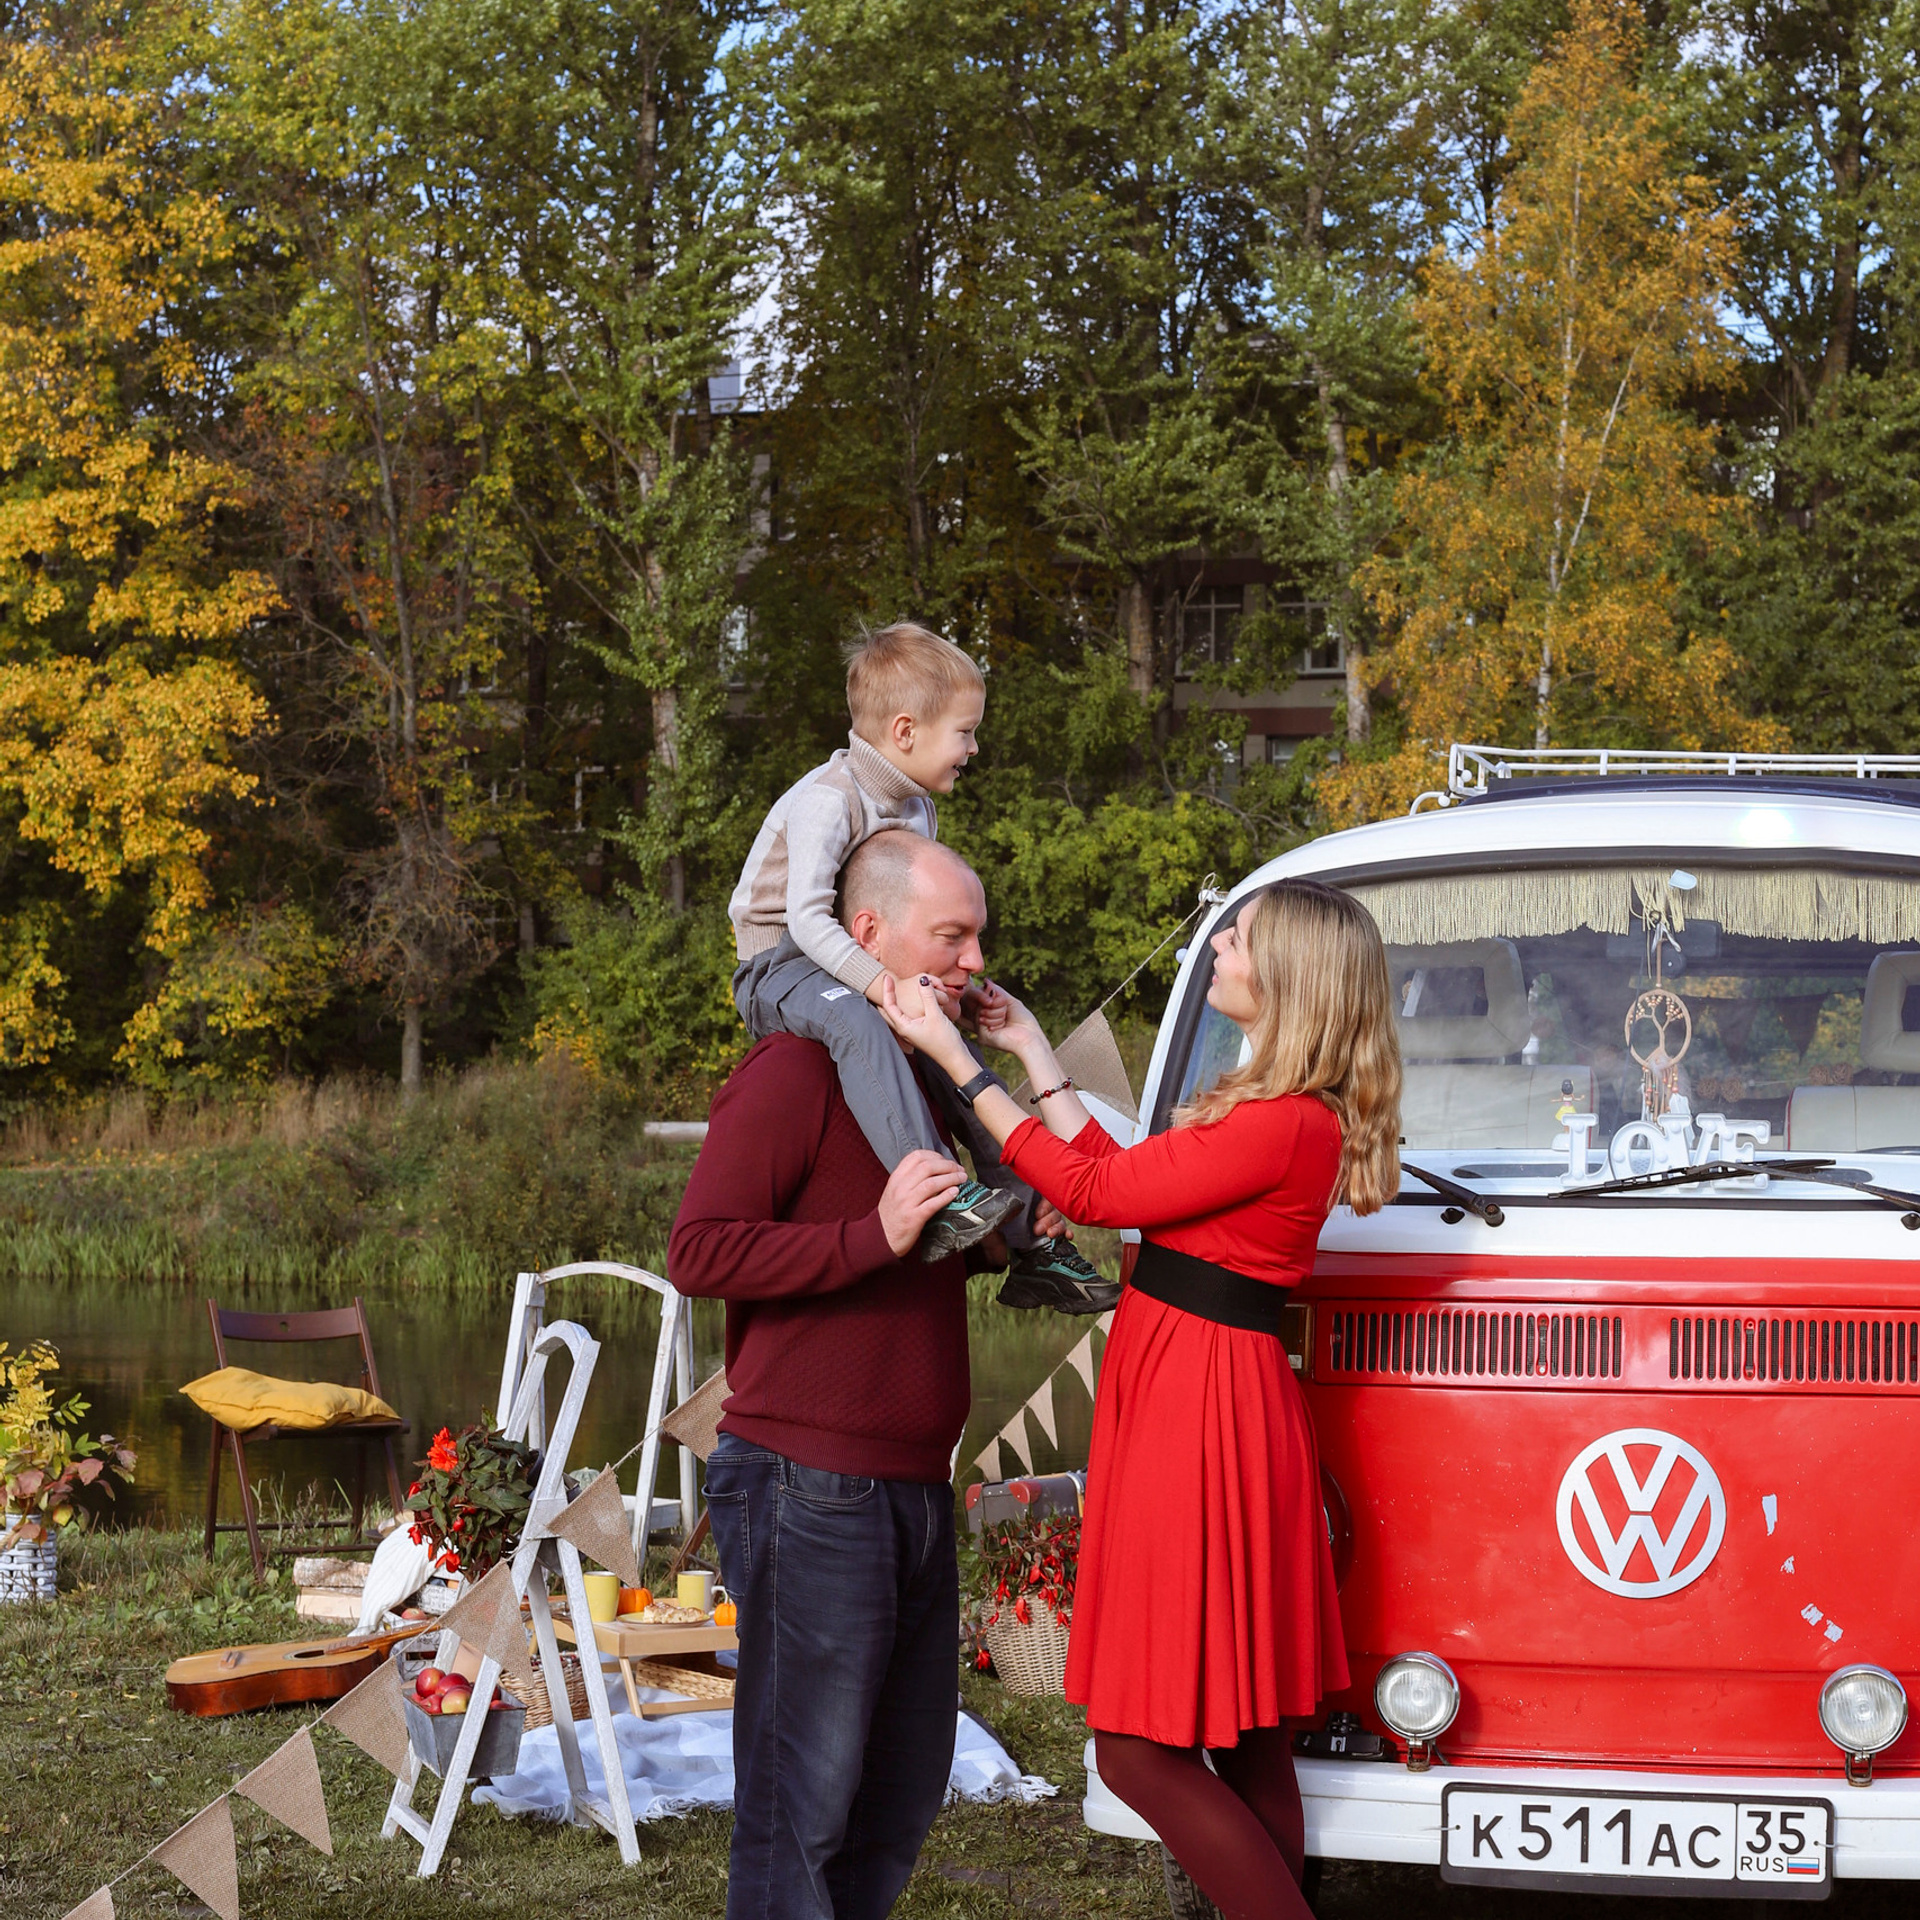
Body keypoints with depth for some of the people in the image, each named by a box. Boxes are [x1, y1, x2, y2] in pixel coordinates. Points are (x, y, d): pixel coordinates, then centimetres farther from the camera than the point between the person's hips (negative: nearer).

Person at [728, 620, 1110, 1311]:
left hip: (857, 973, 9)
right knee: (856, 1022, -39)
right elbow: (807, 917, -29)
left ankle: (1032, 1245, 5)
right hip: (779, 964, -9)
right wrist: (885, 983, -37)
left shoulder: (916, 808, 10)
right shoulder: (830, 800, -20)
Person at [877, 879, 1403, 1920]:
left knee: (1141, 1745, -7)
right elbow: (1123, 1177, 16)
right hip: (1182, 1395, 11)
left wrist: (957, 1060, -9)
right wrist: (1031, 1049, 20)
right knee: (1243, 1739, 13)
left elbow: (1093, 1189, -14)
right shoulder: (1276, 1107, 14)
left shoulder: (1282, 1125, -18)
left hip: (1202, 1420, -11)